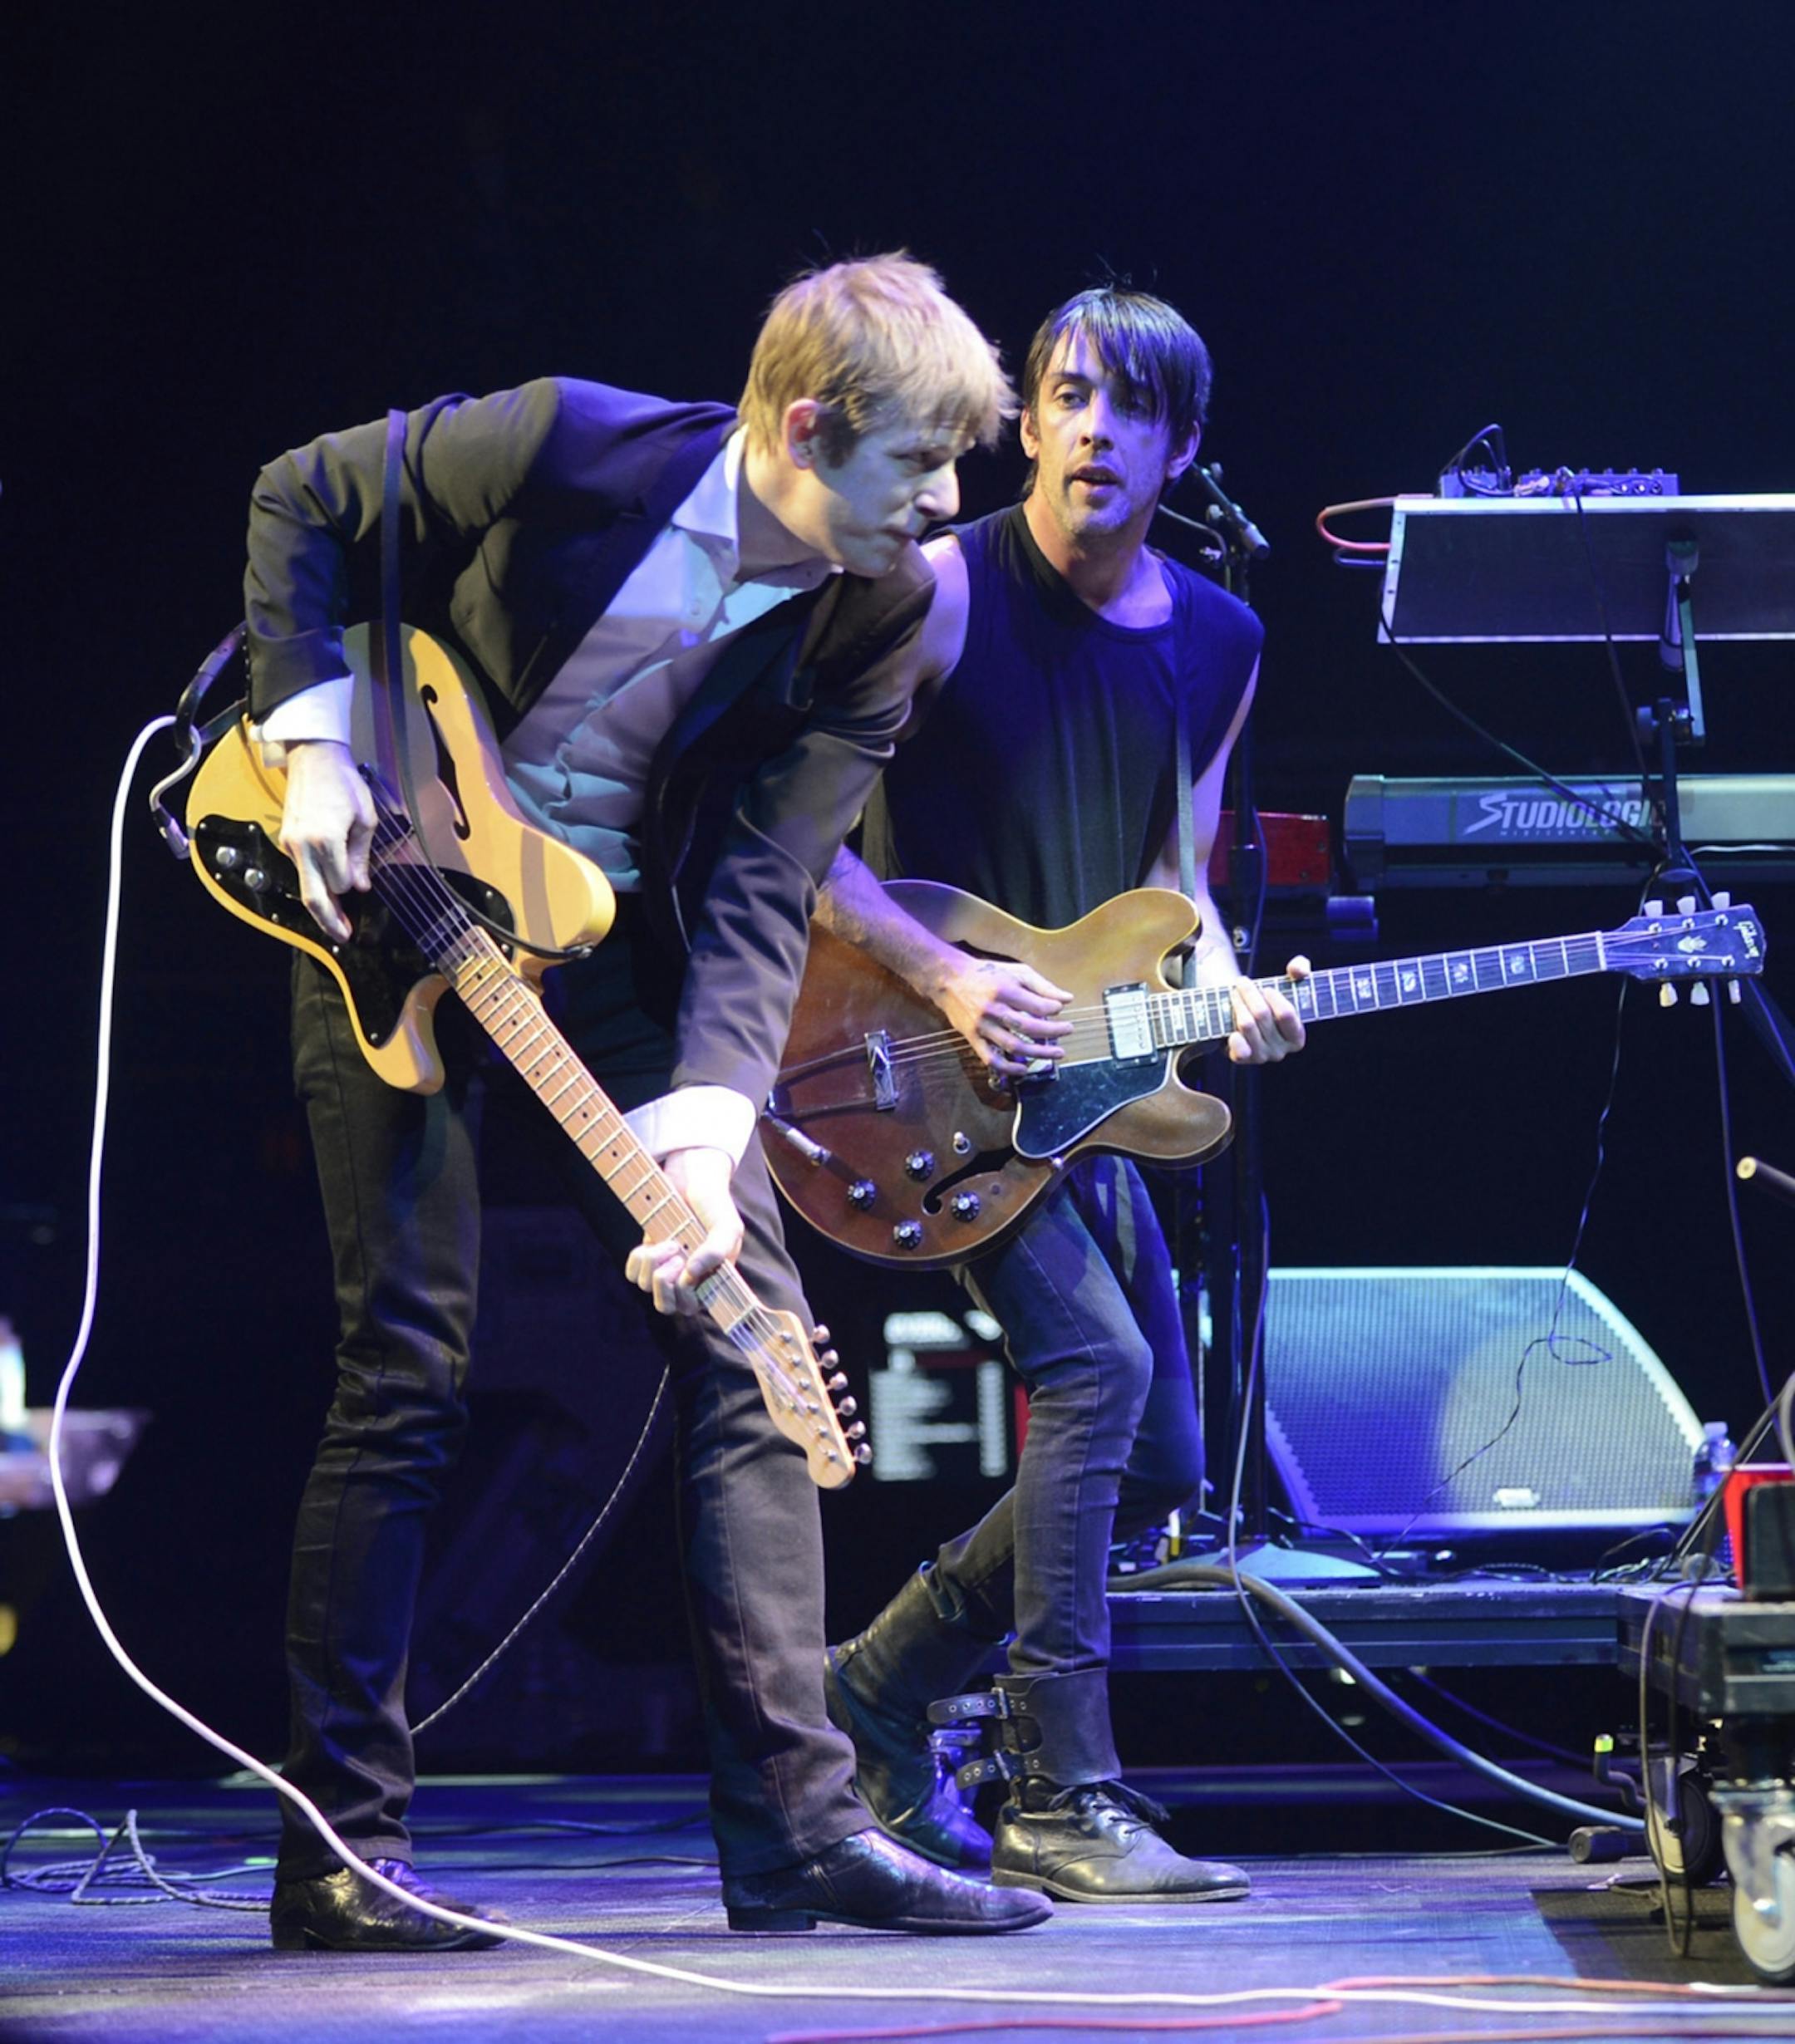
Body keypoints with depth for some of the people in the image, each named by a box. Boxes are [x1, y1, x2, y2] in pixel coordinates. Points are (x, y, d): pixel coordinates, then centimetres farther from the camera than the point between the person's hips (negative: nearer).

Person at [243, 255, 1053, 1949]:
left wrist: (704, 1124, -30)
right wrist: (313, 738, -15)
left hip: (613, 935, 4)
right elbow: (299, 502, -5)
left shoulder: (875, 615, -11)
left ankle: (796, 1822, -2)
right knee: (408, 1360, -9)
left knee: (750, 1331, -6)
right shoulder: (567, 445, -21)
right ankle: (339, 1846, -1)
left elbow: (760, 898, -15)